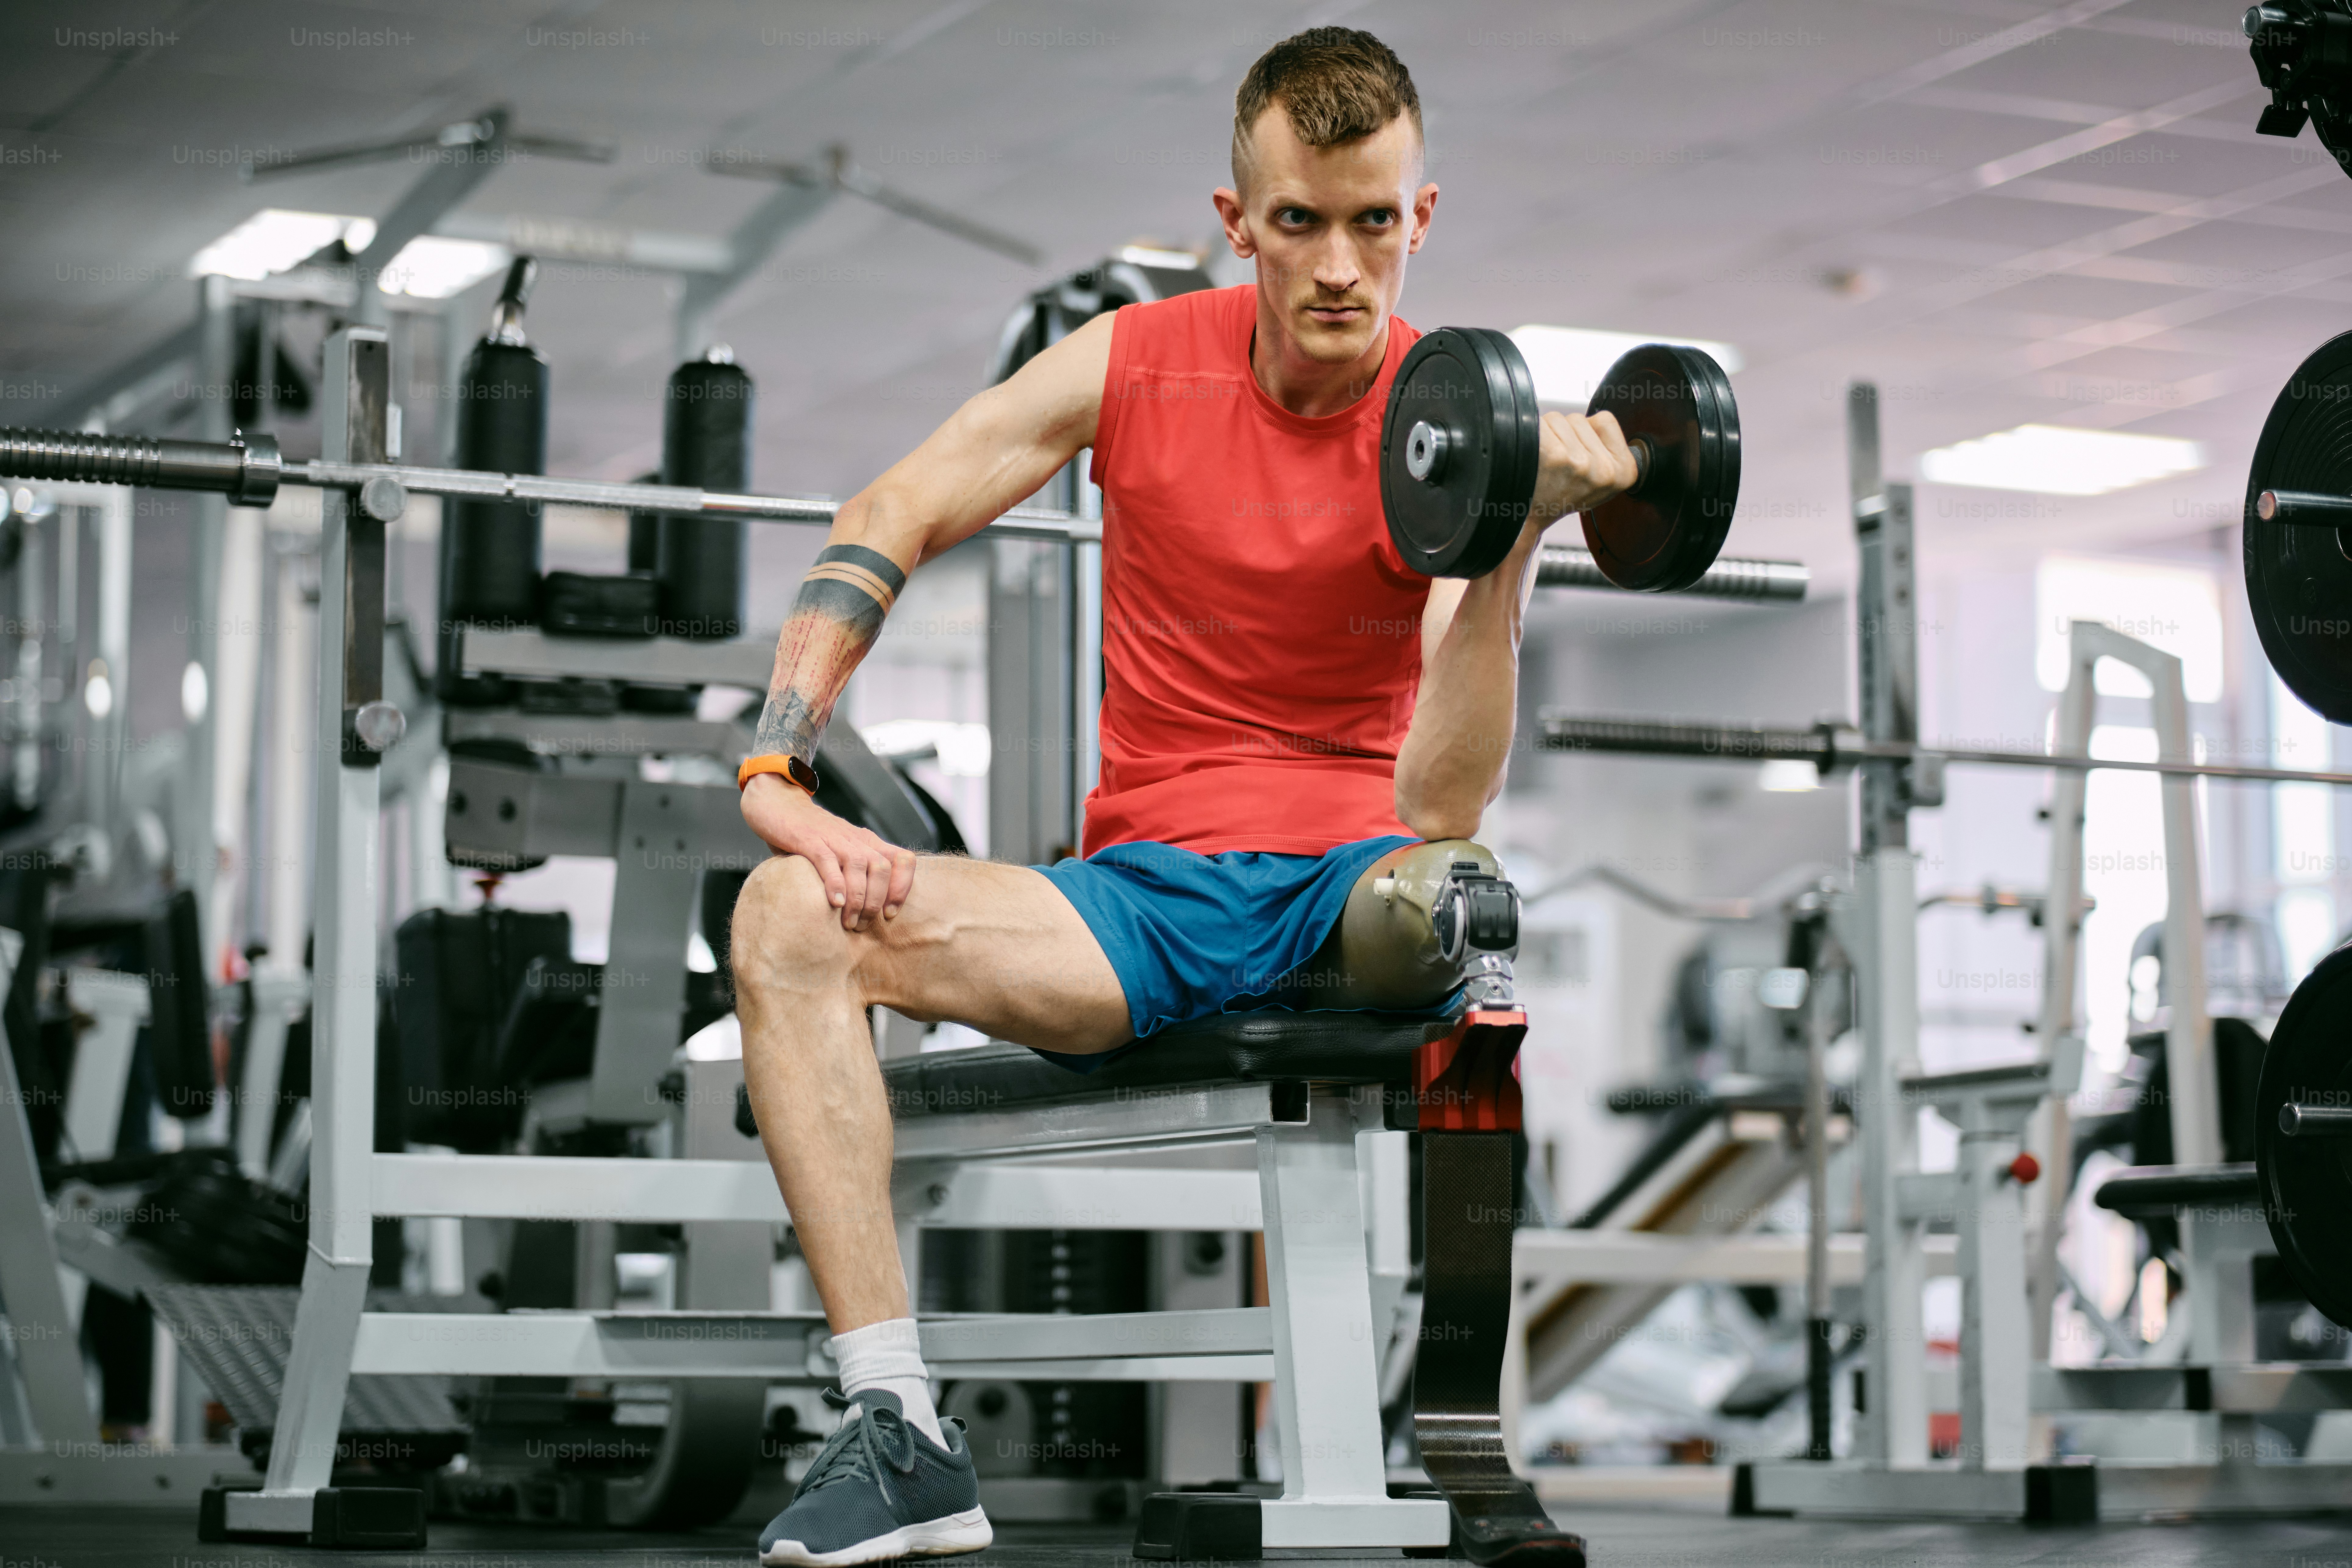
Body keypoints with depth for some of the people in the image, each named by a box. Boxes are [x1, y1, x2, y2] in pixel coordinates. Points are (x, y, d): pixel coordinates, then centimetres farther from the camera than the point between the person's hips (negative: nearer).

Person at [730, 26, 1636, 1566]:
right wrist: (780, 763, -9)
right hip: (1146, 900, 2)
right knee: (789, 917, -23)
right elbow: (884, 527, 6)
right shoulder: (1134, 365, 0)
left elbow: (1439, 812, -17)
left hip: (1357, 882, -2)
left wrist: (1512, 539, -29)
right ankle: (901, 1433, -25)